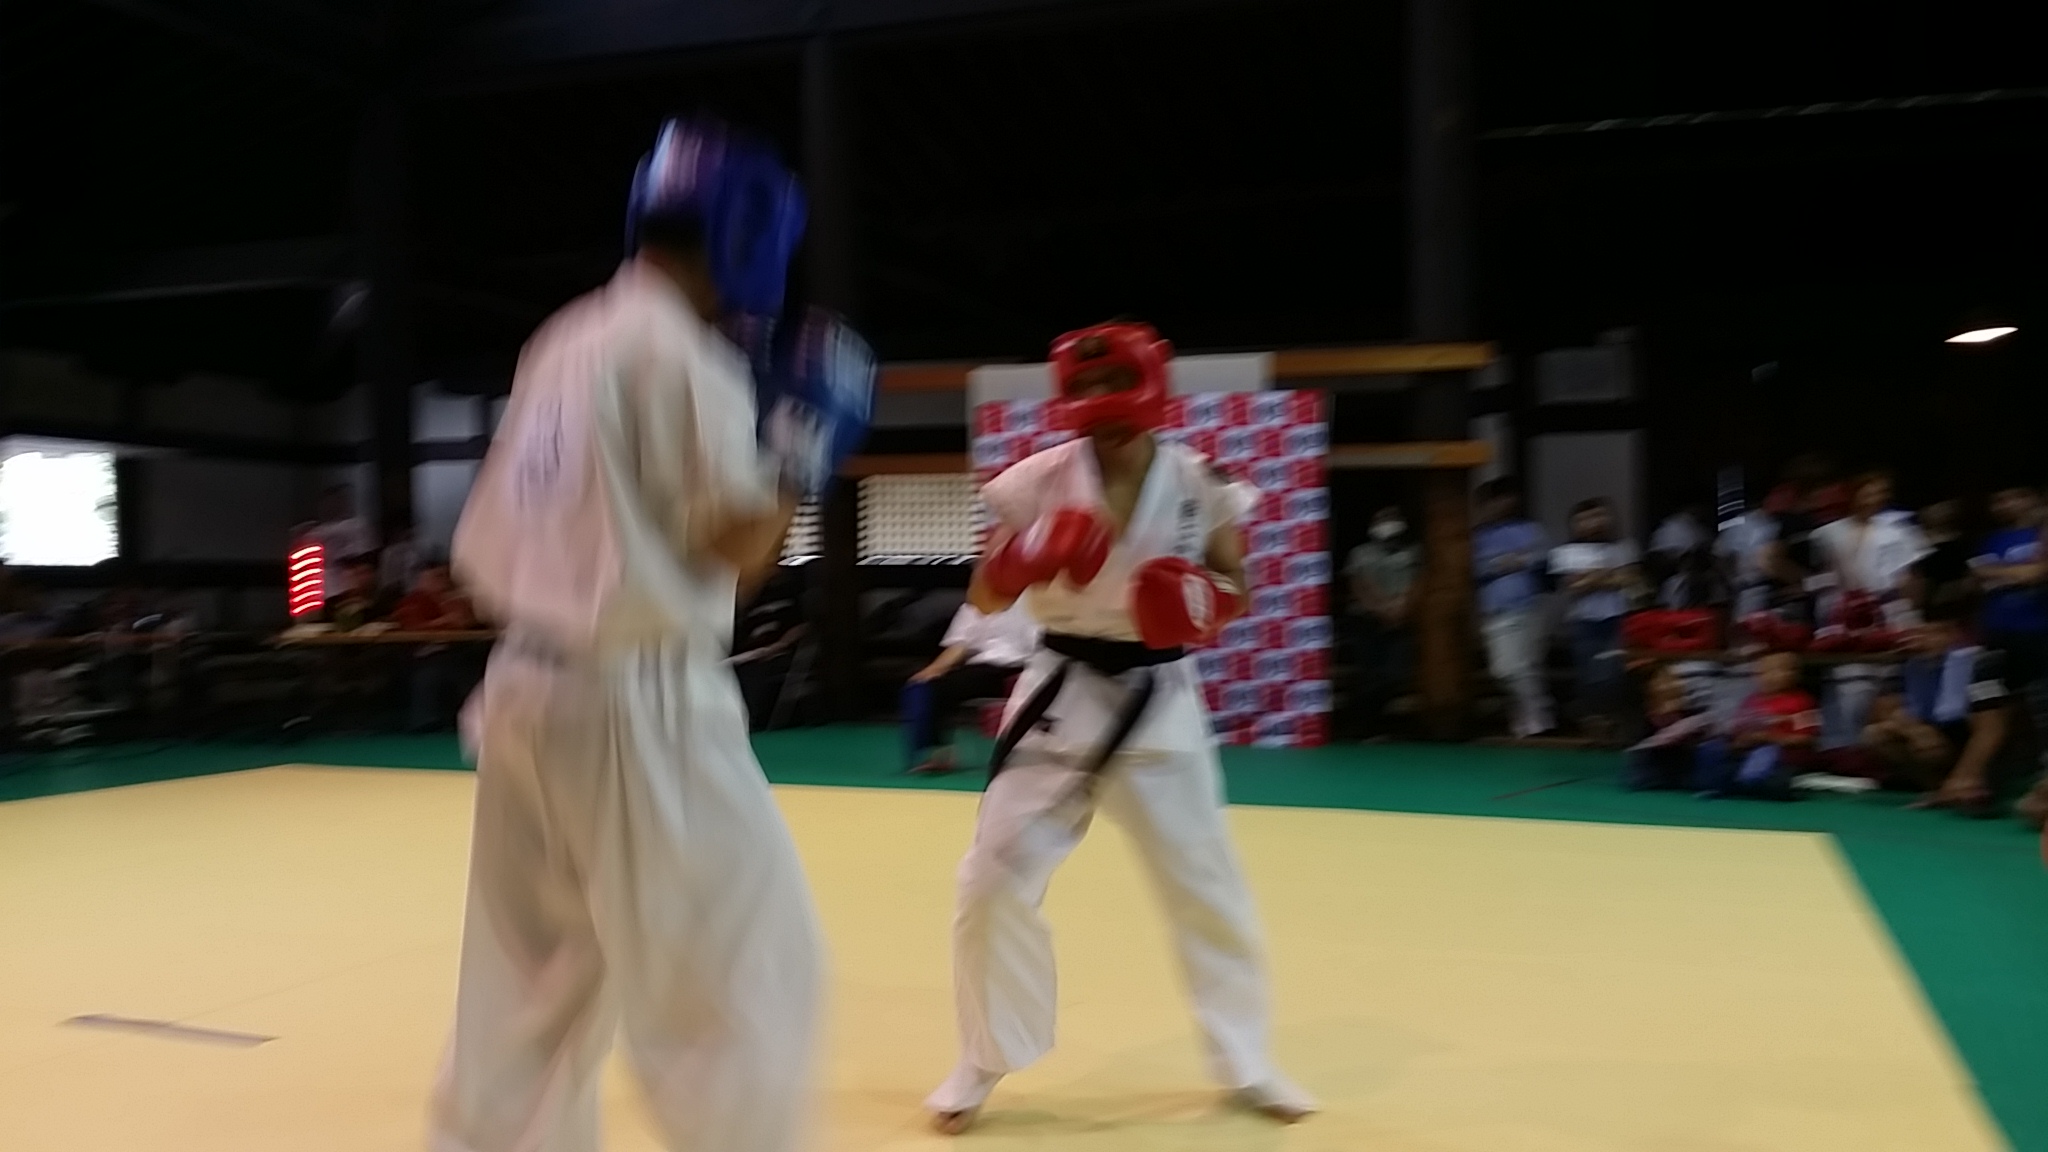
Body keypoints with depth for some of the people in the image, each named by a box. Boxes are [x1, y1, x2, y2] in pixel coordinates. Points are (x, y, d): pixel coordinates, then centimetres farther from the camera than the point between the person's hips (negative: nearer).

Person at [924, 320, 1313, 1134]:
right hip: (1060, 697, 0)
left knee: (1208, 887, 9)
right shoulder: (1040, 480, -7)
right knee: (994, 881, 0)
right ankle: (982, 1065, 22)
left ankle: (1246, 1063, 31)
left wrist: (1205, 600, -17)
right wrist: (1026, 560, -24)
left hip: (1159, 702, 0)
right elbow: (985, 597, -3)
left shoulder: (1197, 485, -5)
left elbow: (1235, 586, 6)